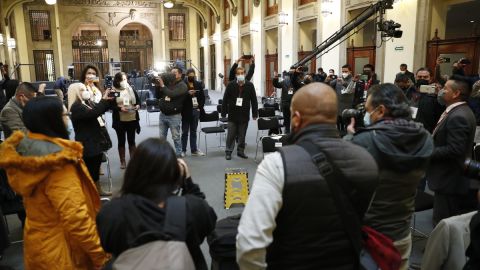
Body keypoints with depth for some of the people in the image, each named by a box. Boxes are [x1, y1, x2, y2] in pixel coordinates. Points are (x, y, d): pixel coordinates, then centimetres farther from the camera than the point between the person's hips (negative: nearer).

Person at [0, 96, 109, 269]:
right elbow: (75, 218, -31)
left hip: (38, 243, 8)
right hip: (61, 250, -8)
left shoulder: (21, 148, -2)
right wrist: (100, 254, -23)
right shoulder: (58, 162, -29)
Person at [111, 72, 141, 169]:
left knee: (131, 140, 11)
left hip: (132, 119, 3)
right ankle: (122, 161, 20)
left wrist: (138, 106, -9)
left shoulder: (131, 90, 6)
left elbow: (138, 101, 11)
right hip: (119, 120, -2)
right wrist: (120, 108, -23)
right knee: (121, 141, 8)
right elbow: (111, 105, -9)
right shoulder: (113, 91, -6)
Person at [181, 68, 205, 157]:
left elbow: (202, 97, 11)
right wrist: (188, 93, -24)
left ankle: (194, 150, 18)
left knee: (193, 131, 12)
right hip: (186, 111, -4)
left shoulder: (199, 84, 7)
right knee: (185, 132, 4)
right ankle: (183, 150, 13)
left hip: (195, 111, 4)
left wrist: (200, 107, 1)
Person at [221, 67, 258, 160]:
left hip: (244, 115, 1)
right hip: (233, 114, -1)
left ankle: (240, 151, 21)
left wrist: (255, 114, 0)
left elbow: (254, 100, 2)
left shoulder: (250, 85, 0)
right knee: (231, 135, 4)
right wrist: (224, 113, -4)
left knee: (242, 135, 9)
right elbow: (225, 99, -1)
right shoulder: (231, 85, -2)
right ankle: (228, 151, 14)